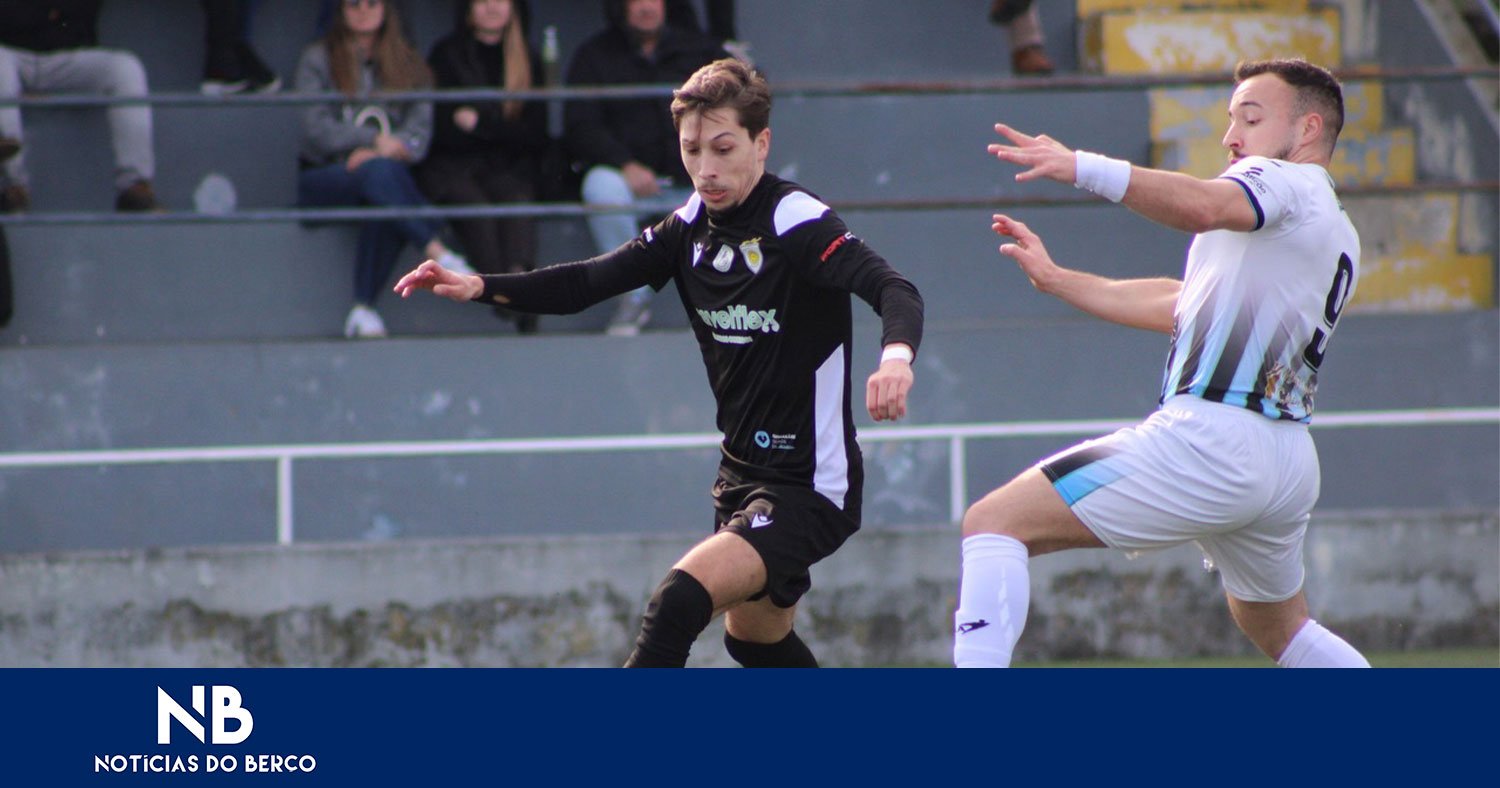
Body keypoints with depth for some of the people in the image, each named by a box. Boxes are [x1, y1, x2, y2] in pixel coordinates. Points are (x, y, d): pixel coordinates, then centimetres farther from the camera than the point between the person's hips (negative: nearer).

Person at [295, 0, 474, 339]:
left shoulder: (408, 65, 17)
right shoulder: (318, 60, 9)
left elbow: (420, 129, 5)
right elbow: (316, 128, -4)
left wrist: (385, 150, -16)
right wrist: (377, 141, -14)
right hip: (325, 178, -2)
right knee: (378, 173, -36)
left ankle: (363, 312, -36)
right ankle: (438, 254, -44)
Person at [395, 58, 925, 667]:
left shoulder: (798, 223, -19)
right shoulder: (691, 227, 2)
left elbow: (895, 291, -33)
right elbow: (585, 283, 2)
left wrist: (896, 355, -55)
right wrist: (479, 287, -13)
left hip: (808, 487, -9)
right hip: (742, 475, 9)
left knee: (679, 601, -26)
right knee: (754, 638, 26)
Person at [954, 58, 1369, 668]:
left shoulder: (1284, 183, 0)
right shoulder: (1337, 237, 26)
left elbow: (1203, 206, -25)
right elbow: (1182, 307, 31)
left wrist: (1083, 168, -36)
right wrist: (1055, 279, 31)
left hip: (1206, 439, -9)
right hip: (1288, 465, 9)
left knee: (993, 523, -9)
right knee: (1281, 632, 32)